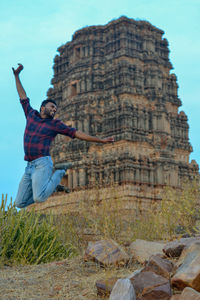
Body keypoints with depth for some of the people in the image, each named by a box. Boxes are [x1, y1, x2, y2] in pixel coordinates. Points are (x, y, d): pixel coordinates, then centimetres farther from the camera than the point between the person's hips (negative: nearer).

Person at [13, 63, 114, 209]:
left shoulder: (55, 124, 8)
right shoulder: (31, 115, 18)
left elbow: (78, 134, 6)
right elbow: (23, 97, 28)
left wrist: (101, 140, 0)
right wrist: (17, 75, 30)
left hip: (42, 163, -4)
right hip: (29, 166, 5)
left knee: (39, 198, -24)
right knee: (20, 203, 0)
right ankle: (49, 184, 17)